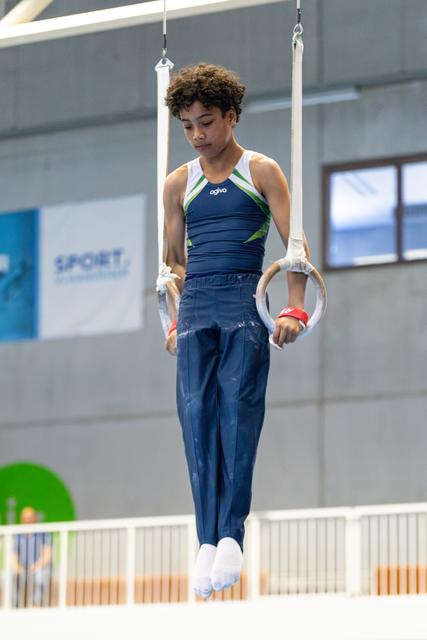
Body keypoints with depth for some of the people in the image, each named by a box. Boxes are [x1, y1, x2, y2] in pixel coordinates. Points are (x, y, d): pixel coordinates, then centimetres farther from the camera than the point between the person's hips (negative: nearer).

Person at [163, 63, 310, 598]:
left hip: (245, 300, -3)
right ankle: (207, 540, -10)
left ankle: (232, 533, -18)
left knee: (238, 403, -15)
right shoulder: (179, 183, 15)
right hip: (195, 304, 3)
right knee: (196, 412, -8)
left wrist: (294, 310, -8)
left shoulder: (261, 172, 6)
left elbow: (294, 243, 2)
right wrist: (174, 319, 15)